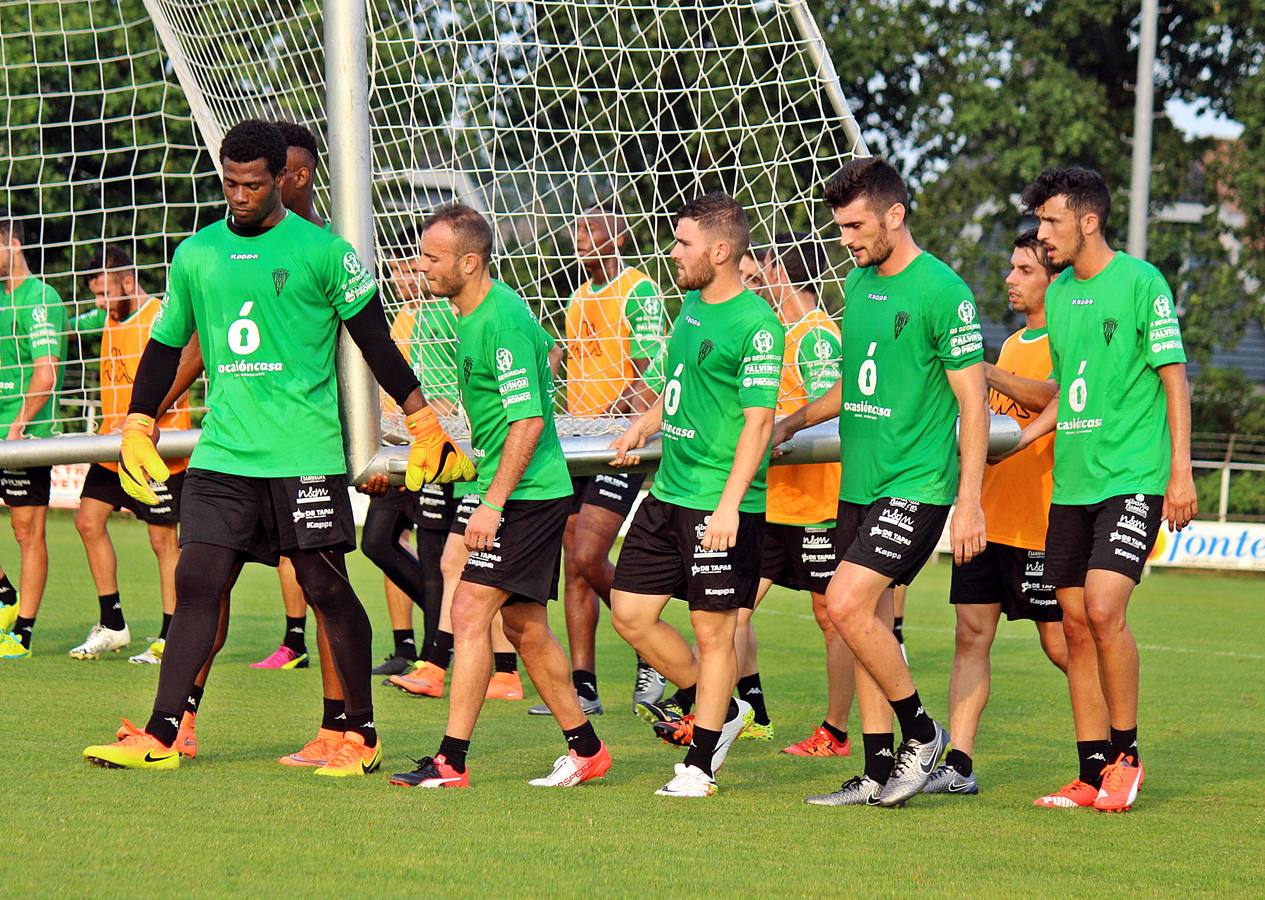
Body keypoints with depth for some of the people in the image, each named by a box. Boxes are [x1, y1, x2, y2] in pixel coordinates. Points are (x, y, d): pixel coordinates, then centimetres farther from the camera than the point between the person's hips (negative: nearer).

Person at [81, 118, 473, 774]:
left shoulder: (322, 251, -2)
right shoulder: (196, 254, 10)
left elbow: (377, 343, 2)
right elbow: (165, 345, 20)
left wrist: (426, 425, 2)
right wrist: (136, 429, 17)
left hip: (306, 455, -3)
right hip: (222, 454, 3)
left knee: (327, 589, 1)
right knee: (198, 579, -4)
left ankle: (360, 735, 12)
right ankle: (163, 734, -4)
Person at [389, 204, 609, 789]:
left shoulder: (502, 322, -19)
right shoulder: (471, 315, 11)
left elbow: (528, 420, -22)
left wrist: (493, 503, -23)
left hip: (527, 495, -10)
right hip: (522, 493, 10)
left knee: (470, 611, -13)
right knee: (524, 626, 13)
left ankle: (452, 761, -12)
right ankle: (586, 750, 22)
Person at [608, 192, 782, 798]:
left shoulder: (755, 325, -15)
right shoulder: (691, 304, 11)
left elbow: (759, 421, -19)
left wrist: (730, 503, -25)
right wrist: (646, 424, 14)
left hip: (721, 504, -9)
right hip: (669, 493, 9)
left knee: (712, 630, 0)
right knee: (630, 612, 9)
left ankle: (699, 764, 9)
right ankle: (712, 708, 27)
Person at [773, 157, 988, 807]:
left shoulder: (943, 292, -13)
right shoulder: (858, 284, 11)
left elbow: (973, 403, -13)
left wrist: (969, 502, -17)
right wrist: (788, 424, 25)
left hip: (916, 486, -8)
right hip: (859, 484, 8)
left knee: (847, 604, -18)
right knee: (870, 623, 8)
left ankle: (921, 732, -2)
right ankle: (879, 773, 14)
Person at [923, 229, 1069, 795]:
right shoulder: (1013, 344, 19)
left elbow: (1052, 396, -27)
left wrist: (978, 371, -29)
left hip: (1040, 520, -8)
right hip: (989, 514, 8)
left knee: (1059, 642, 0)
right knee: (971, 634, 1)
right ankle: (958, 764, -1)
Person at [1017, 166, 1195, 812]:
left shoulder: (1140, 282, -7)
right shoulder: (1059, 292, 13)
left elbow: (1174, 377, -7)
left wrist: (1180, 472, -12)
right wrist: (1017, 440, 12)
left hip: (1133, 478, -7)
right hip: (1071, 483, 7)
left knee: (1104, 608, -18)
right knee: (1076, 624, 4)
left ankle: (1126, 753, -3)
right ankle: (1094, 774, 10)